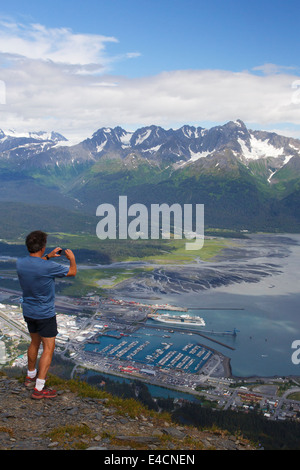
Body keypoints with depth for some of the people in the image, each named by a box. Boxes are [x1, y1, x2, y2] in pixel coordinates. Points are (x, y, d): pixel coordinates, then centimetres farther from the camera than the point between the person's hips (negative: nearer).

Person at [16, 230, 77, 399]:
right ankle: (39, 388, 4)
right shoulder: (49, 267, -25)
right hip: (45, 314, -7)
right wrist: (72, 258, 9)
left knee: (35, 343, 25)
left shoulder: (20, 263, -8)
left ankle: (31, 376, 41)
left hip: (28, 312, 7)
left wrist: (48, 257, 19)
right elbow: (73, 272, -9)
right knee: (48, 348, 3)